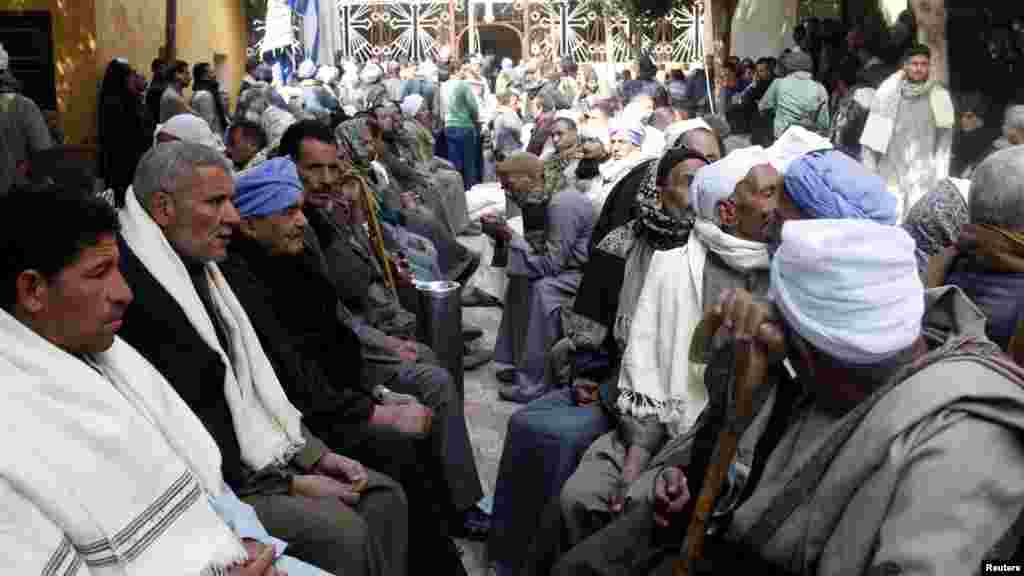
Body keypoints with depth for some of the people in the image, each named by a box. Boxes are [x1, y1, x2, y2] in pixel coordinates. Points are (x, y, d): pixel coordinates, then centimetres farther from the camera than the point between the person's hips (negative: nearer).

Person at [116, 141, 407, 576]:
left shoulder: (199, 269, 10)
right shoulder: (133, 288, -21)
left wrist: (312, 454, 3)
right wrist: (289, 484, -16)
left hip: (258, 455, 9)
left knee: (385, 498, 4)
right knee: (341, 533, -21)